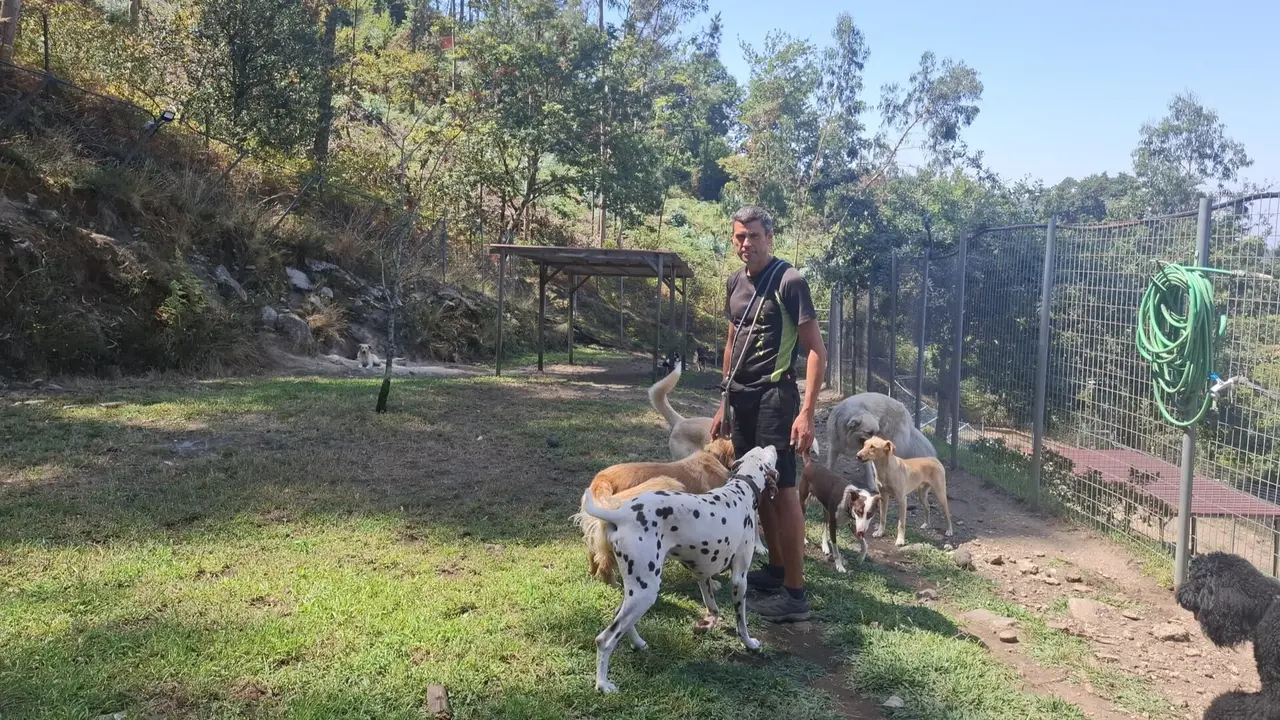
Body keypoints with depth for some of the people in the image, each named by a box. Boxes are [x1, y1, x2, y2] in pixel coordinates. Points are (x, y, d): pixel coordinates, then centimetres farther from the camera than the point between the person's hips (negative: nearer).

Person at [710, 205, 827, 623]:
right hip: (741, 397, 8)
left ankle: (794, 594, -2)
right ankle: (776, 569, 27)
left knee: (782, 490, -7)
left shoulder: (789, 281, -10)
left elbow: (817, 350, -13)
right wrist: (725, 404, 20)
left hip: (774, 396, -8)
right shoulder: (735, 283, 12)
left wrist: (807, 412, -20)